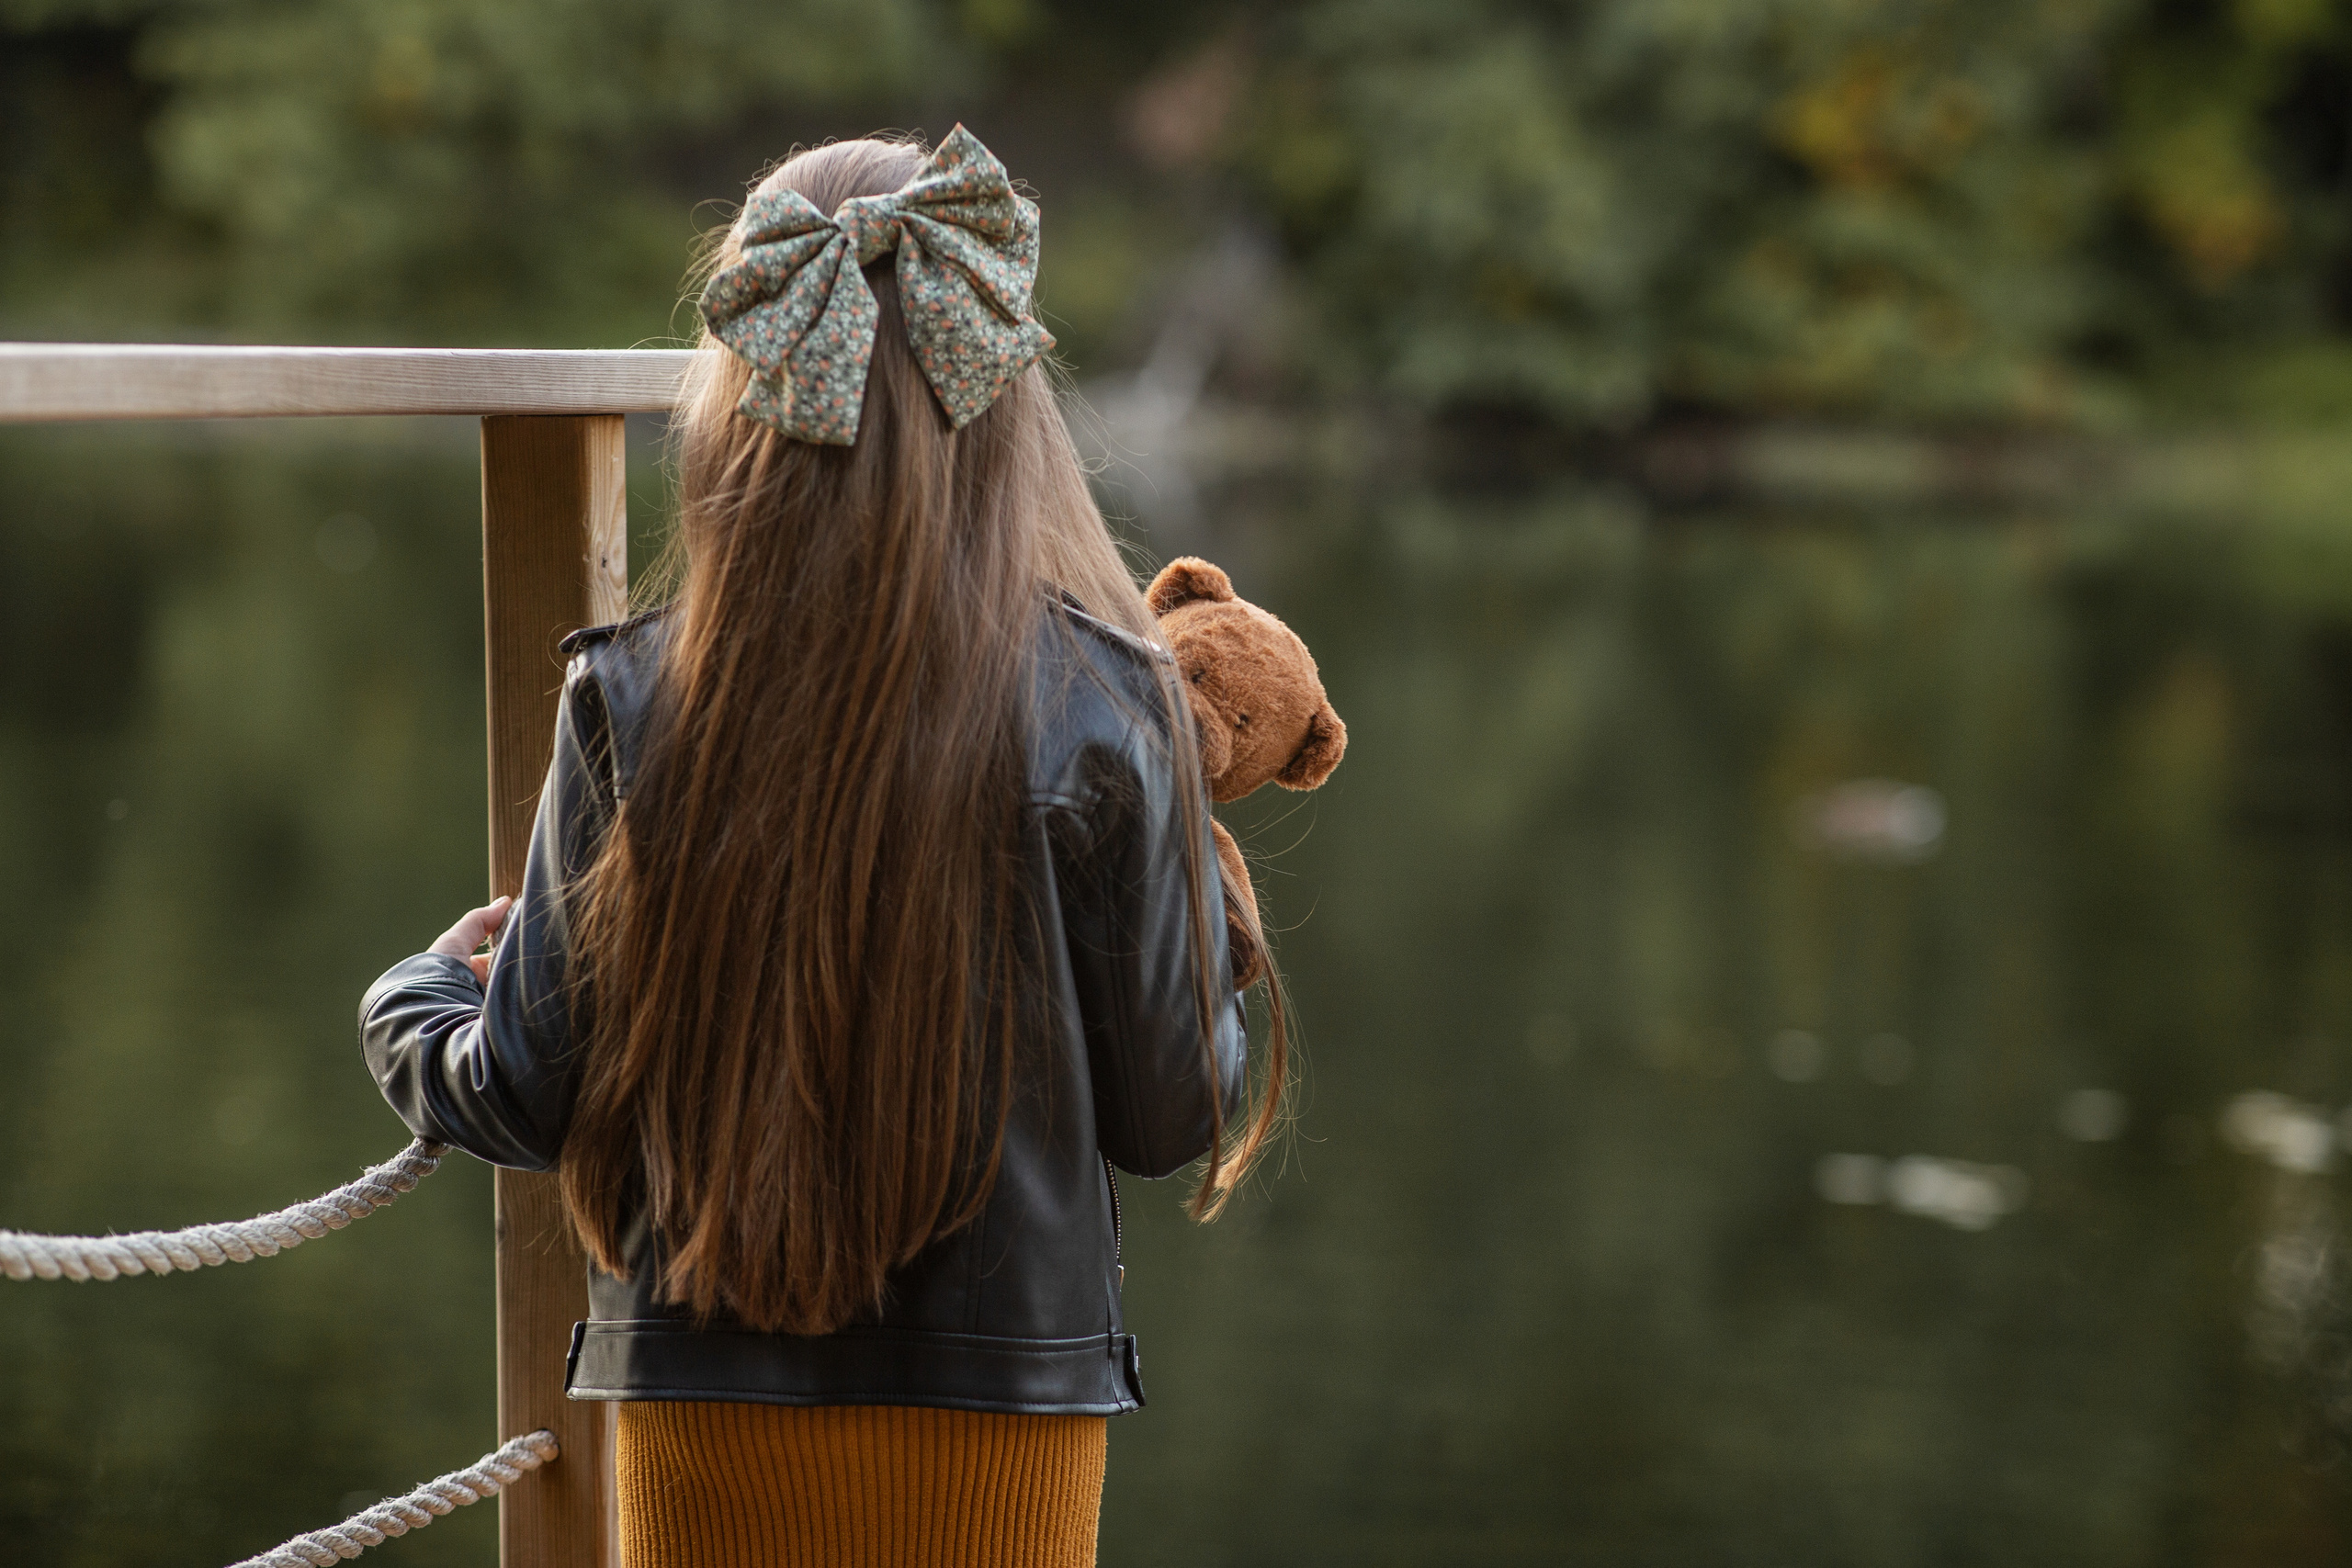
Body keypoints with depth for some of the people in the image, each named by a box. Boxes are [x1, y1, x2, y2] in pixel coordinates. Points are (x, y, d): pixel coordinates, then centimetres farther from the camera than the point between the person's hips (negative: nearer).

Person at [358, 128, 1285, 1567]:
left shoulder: (635, 704, -9)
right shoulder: (1101, 705, -12)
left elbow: (527, 1101, -2)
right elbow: (1169, 1114, -7)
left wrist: (415, 1002, 20)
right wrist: (1217, 946, 13)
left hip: (706, 1407, 1)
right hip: (1007, 1399, -1)